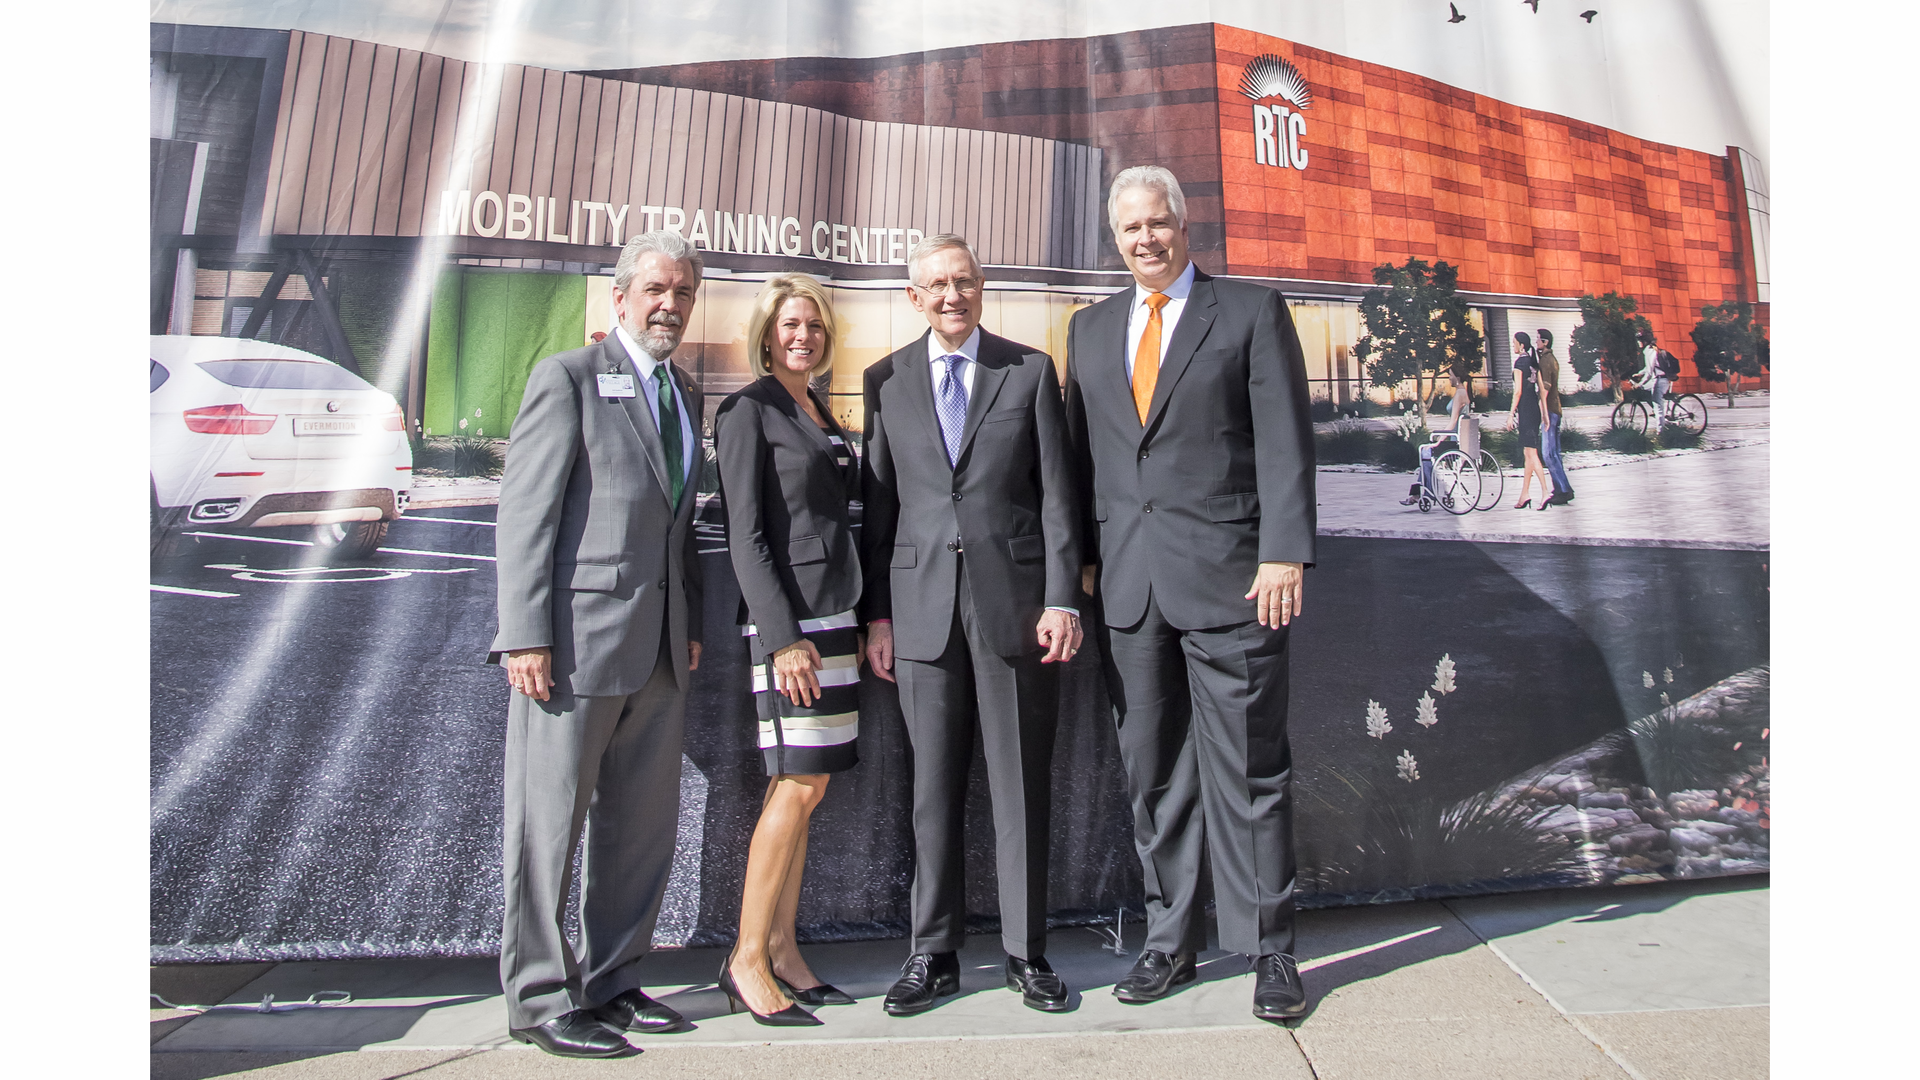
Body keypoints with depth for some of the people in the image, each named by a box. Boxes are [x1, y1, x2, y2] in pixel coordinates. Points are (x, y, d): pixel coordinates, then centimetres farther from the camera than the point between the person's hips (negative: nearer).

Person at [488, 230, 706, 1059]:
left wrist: (692, 622, 11)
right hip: (576, 639, -7)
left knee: (645, 824, 12)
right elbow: (524, 511, -8)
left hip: (659, 647, 7)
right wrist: (526, 635, -14)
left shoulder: (683, 392, 18)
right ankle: (540, 999, 18)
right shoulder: (568, 377, -2)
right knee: (550, 821, 4)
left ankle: (613, 983, 27)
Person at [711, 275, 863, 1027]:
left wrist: (866, 620, 15)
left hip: (833, 614, 8)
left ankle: (782, 948, 17)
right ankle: (747, 960, 4)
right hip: (787, 617, -7)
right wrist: (784, 637, -18)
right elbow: (744, 536, -11)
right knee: (799, 785, -8)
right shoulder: (749, 410, -4)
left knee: (805, 786, 8)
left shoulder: (820, 416, 19)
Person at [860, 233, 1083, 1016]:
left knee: (1021, 784, 6)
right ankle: (933, 955, 20)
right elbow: (878, 503, 9)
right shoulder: (886, 381, 11)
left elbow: (1055, 491, 3)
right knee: (933, 788, 7)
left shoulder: (1030, 370, 7)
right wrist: (876, 613, 4)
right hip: (923, 605, 1)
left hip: (1014, 599, -1)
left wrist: (1062, 599, -6)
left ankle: (1026, 952, 20)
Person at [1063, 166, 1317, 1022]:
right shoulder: (1090, 328, 16)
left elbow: (1285, 440, -3)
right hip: (1127, 581, 4)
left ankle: (1269, 948, 17)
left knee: (1247, 767, 2)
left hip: (1227, 574, -4)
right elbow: (1080, 451, 15)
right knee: (1152, 772, 11)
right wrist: (1082, 556, 8)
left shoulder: (1251, 310, 4)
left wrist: (1285, 553, -12)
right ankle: (1170, 937, 24)